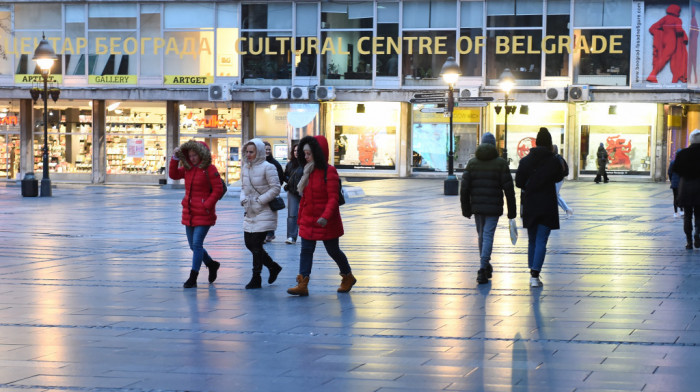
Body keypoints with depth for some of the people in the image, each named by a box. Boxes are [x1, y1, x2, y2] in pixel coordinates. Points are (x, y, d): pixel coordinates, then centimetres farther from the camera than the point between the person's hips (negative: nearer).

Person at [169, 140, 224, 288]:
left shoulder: (209, 169, -10)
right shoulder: (188, 168, 11)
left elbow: (218, 189, -12)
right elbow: (174, 175, 15)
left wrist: (207, 205, -18)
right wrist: (175, 159, 3)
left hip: (203, 214, -8)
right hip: (189, 213, 8)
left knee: (197, 244, -10)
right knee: (193, 245, 13)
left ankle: (193, 278, -6)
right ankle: (212, 265, 35)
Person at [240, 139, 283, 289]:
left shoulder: (267, 167, -11)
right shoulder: (245, 167, 10)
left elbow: (275, 189, -13)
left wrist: (259, 200, -15)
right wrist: (243, 199, 0)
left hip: (264, 212, -8)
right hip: (250, 212, 8)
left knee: (256, 245, -8)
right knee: (249, 243, 8)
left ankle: (256, 279, 1)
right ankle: (273, 267, 26)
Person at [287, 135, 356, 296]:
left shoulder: (329, 171, -13)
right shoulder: (308, 172, 10)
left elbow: (333, 198, -19)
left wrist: (325, 216, -31)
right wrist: (300, 218, 15)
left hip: (327, 222, -7)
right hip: (308, 221, 7)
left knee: (333, 251, 7)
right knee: (306, 251, -2)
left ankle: (348, 277, 28)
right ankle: (302, 285, -7)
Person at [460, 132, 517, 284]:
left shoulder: (472, 162, 3)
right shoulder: (500, 163, -4)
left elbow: (464, 187, 0)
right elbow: (508, 188, -5)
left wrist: (466, 209, 7)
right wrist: (511, 210, 1)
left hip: (477, 207, 3)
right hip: (493, 207, -3)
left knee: (482, 235, 18)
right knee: (488, 236, -4)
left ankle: (486, 266, 30)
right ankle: (483, 269, -15)